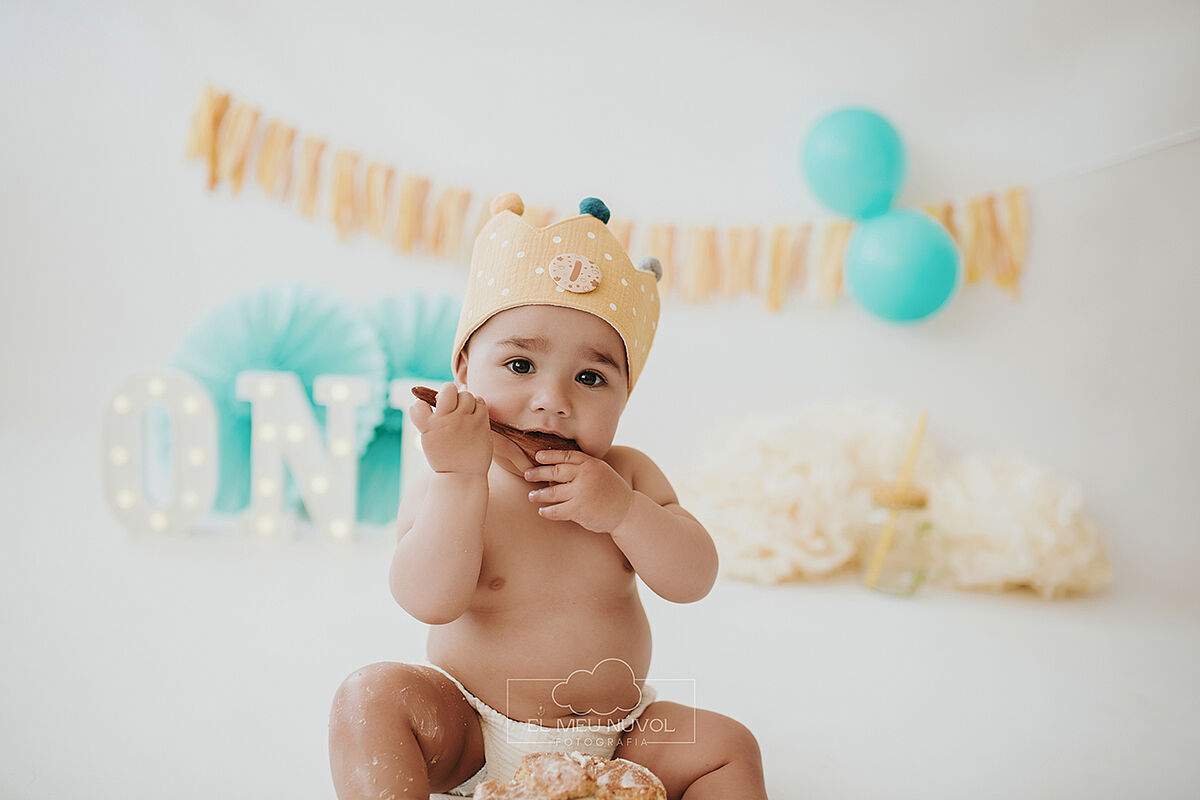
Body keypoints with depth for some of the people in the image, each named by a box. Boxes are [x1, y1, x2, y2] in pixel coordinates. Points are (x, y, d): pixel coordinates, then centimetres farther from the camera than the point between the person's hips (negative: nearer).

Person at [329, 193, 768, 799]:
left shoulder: (628, 475, -5)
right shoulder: (443, 491, -13)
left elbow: (694, 580, -12)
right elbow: (431, 602, -28)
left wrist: (623, 510, -29)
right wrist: (460, 477, -37)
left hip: (611, 739, 2)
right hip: (471, 737, -2)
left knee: (727, 748, -12)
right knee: (372, 696, -25)